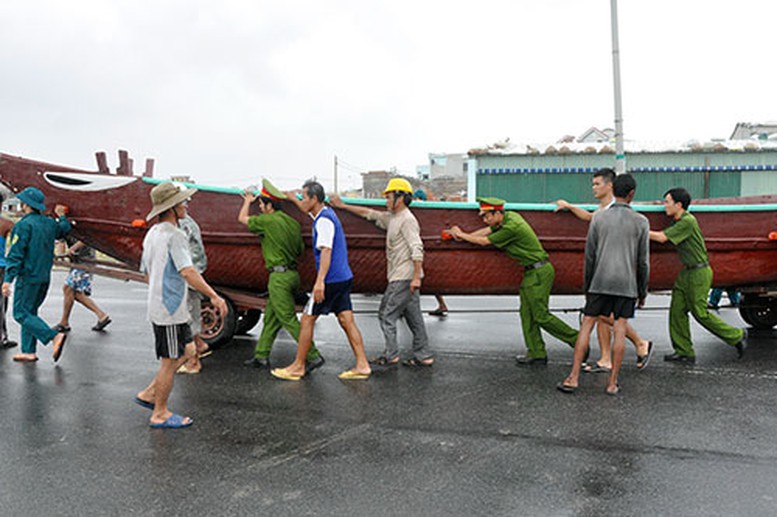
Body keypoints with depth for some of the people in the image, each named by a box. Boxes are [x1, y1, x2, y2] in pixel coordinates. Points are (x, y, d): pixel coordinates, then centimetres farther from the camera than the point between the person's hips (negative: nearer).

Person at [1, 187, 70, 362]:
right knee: (29, 312, 14)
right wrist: (61, 216, 52)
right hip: (45, 277, 8)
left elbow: (16, 254, -18)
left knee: (21, 313, -4)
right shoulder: (49, 223, 9)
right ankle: (29, 351, 11)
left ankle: (55, 337, -18)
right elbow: (64, 230, 32)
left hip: (28, 276, -8)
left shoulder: (24, 225, -13)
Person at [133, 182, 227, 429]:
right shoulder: (174, 235, -18)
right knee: (170, 361, 2)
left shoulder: (152, 233, 13)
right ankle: (160, 414, 14)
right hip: (170, 309, -10)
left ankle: (149, 393, 22)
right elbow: (187, 272, -27)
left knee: (188, 350, 19)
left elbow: (147, 272, 20)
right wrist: (213, 296, -24)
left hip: (159, 305, 10)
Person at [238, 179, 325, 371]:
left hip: (279, 276, -9)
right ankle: (261, 356, 25)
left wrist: (248, 201, 21)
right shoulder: (293, 222, 10)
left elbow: (242, 218, 4)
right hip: (292, 274, 9)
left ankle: (313, 356, -4)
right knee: (270, 317, 16)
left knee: (289, 320, -5)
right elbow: (300, 251, 15)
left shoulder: (268, 221, -13)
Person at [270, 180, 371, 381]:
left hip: (332, 280, -9)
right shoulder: (326, 213, 15)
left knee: (307, 320, 0)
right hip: (344, 278, 9)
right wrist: (292, 198, 44)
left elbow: (326, 251, -24)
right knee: (347, 321, 7)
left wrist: (320, 281, -29)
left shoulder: (324, 220, -14)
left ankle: (298, 367, 9)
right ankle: (362, 365, 6)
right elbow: (308, 210, 39)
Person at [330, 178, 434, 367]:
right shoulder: (392, 218, 16)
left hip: (404, 278, -9)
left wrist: (416, 277, -27)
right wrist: (342, 205, 26)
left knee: (387, 314, -3)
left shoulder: (407, 220, -13)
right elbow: (368, 213, 25)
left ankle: (390, 355, 5)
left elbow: (417, 249, -21)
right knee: (413, 316, 10)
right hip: (401, 278, 9)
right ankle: (423, 355, 14)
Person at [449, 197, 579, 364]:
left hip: (539, 272, -10)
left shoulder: (511, 227, -21)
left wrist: (461, 235, 1)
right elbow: (486, 231, 18)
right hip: (531, 272, 10)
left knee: (541, 316, -8)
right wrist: (463, 235, 12)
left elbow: (484, 241, -11)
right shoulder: (510, 216, 7)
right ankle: (537, 353, 11)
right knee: (527, 313, 8)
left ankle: (577, 339, 3)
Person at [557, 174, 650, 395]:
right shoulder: (641, 222, 0)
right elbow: (643, 261, 1)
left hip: (600, 281, 0)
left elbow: (590, 255, 2)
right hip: (626, 284, 0)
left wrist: (587, 286, 12)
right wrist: (643, 292, 10)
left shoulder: (598, 218, 1)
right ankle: (612, 382, 6)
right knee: (619, 329, 3)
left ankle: (573, 377, 3)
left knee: (587, 324, 5)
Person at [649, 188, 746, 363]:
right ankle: (684, 352, 11)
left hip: (699, 273, -9)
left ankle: (736, 336, 18)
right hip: (687, 272, 9)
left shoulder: (688, 221, -21)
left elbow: (662, 238, -21)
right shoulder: (678, 221, 9)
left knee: (700, 313, -1)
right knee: (677, 309, 6)